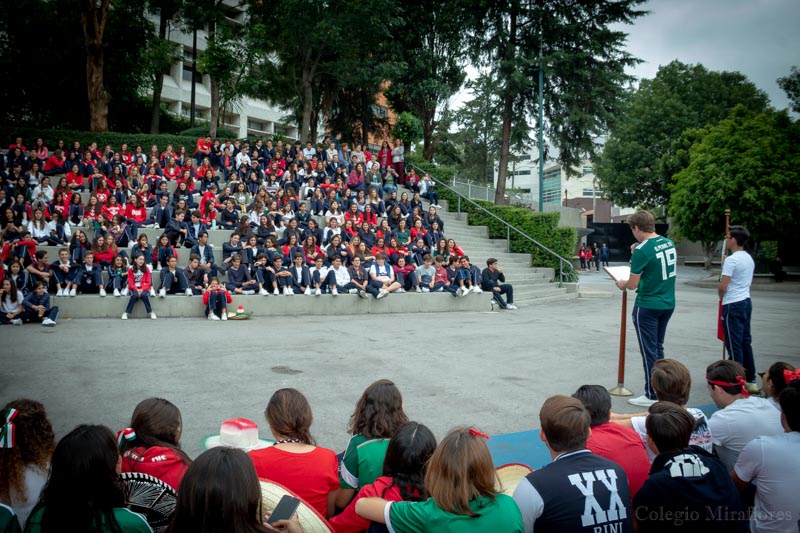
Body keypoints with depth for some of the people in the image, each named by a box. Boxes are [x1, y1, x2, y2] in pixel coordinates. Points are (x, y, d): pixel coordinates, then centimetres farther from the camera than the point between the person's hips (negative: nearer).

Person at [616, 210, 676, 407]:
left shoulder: (642, 250, -19)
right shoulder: (669, 243, 4)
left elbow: (633, 284, -15)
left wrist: (622, 284, 7)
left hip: (647, 306, -8)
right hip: (668, 303, 8)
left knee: (649, 350, 2)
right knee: (658, 347, 18)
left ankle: (652, 395, 9)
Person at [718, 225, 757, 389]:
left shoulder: (731, 260, -17)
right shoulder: (749, 258, 11)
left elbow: (722, 286, -20)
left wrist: (720, 295, 1)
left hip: (733, 305, -9)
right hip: (746, 302, 9)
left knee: (734, 345, -2)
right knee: (745, 342, 14)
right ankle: (750, 380, 20)